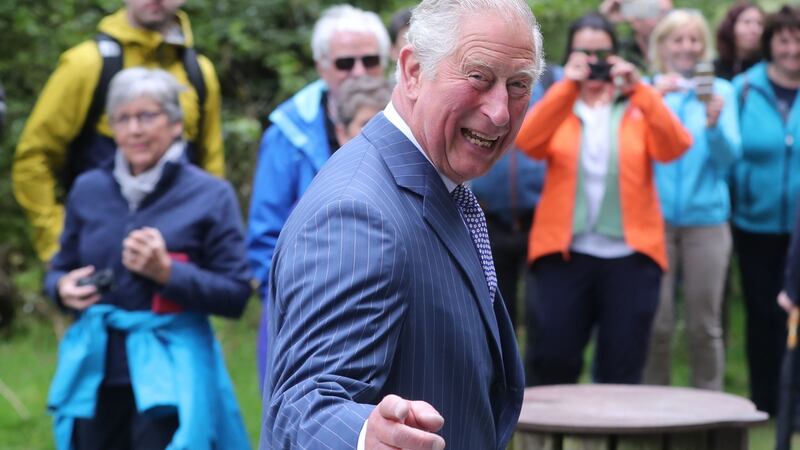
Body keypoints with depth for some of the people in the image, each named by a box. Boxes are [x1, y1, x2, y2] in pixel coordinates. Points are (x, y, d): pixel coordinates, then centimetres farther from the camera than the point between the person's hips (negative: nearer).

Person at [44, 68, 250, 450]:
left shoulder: (210, 196, -1)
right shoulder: (88, 190, 10)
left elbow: (235, 296, -4)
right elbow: (60, 269, 20)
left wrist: (167, 273, -16)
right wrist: (63, 288, -4)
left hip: (170, 378, -4)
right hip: (96, 373, 4)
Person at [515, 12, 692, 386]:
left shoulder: (638, 107, 8)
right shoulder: (558, 105, 9)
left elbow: (674, 148, -10)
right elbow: (526, 141, -11)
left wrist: (639, 90, -18)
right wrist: (567, 87, -20)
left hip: (630, 255, 0)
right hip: (563, 252, 0)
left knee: (621, 371, 3)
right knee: (553, 362, 0)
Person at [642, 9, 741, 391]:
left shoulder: (721, 91, 9)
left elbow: (730, 155, 1)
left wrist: (714, 123, -19)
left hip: (706, 217, 1)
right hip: (654, 216, 0)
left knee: (705, 325, 1)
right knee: (656, 323, -3)